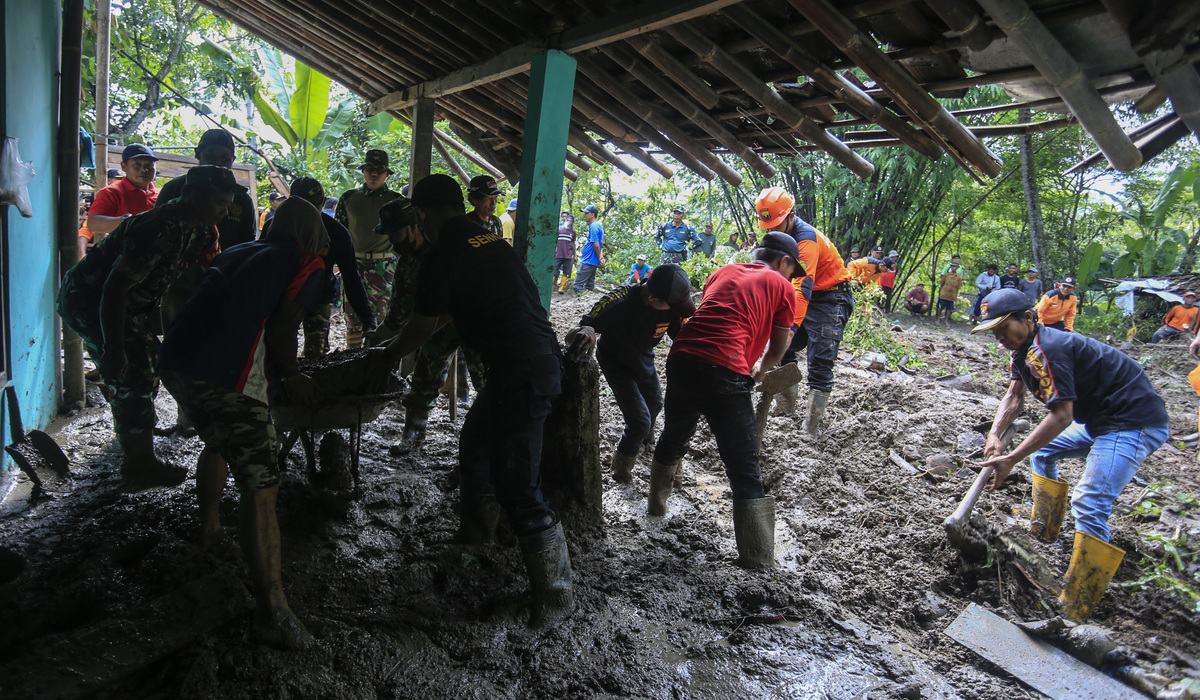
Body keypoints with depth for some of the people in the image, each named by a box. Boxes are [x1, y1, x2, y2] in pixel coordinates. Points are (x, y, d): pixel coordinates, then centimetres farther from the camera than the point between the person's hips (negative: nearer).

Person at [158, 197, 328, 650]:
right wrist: (292, 379, 13)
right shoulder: (308, 265, 8)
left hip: (175, 362, 8)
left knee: (216, 442, 34)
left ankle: (208, 527, 51)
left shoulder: (237, 252, 27)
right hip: (229, 378, -8)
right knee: (259, 486, -8)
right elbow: (280, 330, -4)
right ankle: (271, 613, -10)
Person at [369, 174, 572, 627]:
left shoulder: (442, 257, -11)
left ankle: (555, 593, 9)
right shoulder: (490, 239, 16)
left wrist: (387, 356, 22)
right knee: (475, 441, 27)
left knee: (518, 489, -3)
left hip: (522, 373, -10)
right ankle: (476, 530, 48)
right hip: (542, 355, 10)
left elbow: (422, 329, 2)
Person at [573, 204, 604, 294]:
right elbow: (600, 245, 17)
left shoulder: (593, 226, -14)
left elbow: (596, 245, -19)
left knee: (578, 285, -10)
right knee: (590, 286, 12)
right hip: (593, 262, 10)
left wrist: (599, 259, -8)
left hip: (588, 261, -10)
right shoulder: (599, 226, 18)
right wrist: (601, 256, 2)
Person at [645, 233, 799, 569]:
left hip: (681, 359, 6)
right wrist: (758, 373, 39)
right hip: (724, 372, -5)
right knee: (744, 470, 3)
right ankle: (758, 565, 5)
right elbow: (777, 352, 17)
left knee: (672, 439, 29)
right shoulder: (783, 288, 12)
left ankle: (656, 504, 50)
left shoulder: (724, 271, 25)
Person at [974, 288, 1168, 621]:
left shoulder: (1045, 350, -25)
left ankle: (1074, 615, -19)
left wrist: (1011, 459, -27)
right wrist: (994, 436, -9)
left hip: (1135, 423, -11)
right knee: (1042, 452, 25)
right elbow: (1014, 398, 9)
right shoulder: (1024, 347, 8)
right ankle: (1043, 535, 34)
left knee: (1088, 505, -21)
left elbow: (1062, 415, -27)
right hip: (1100, 418, 11)